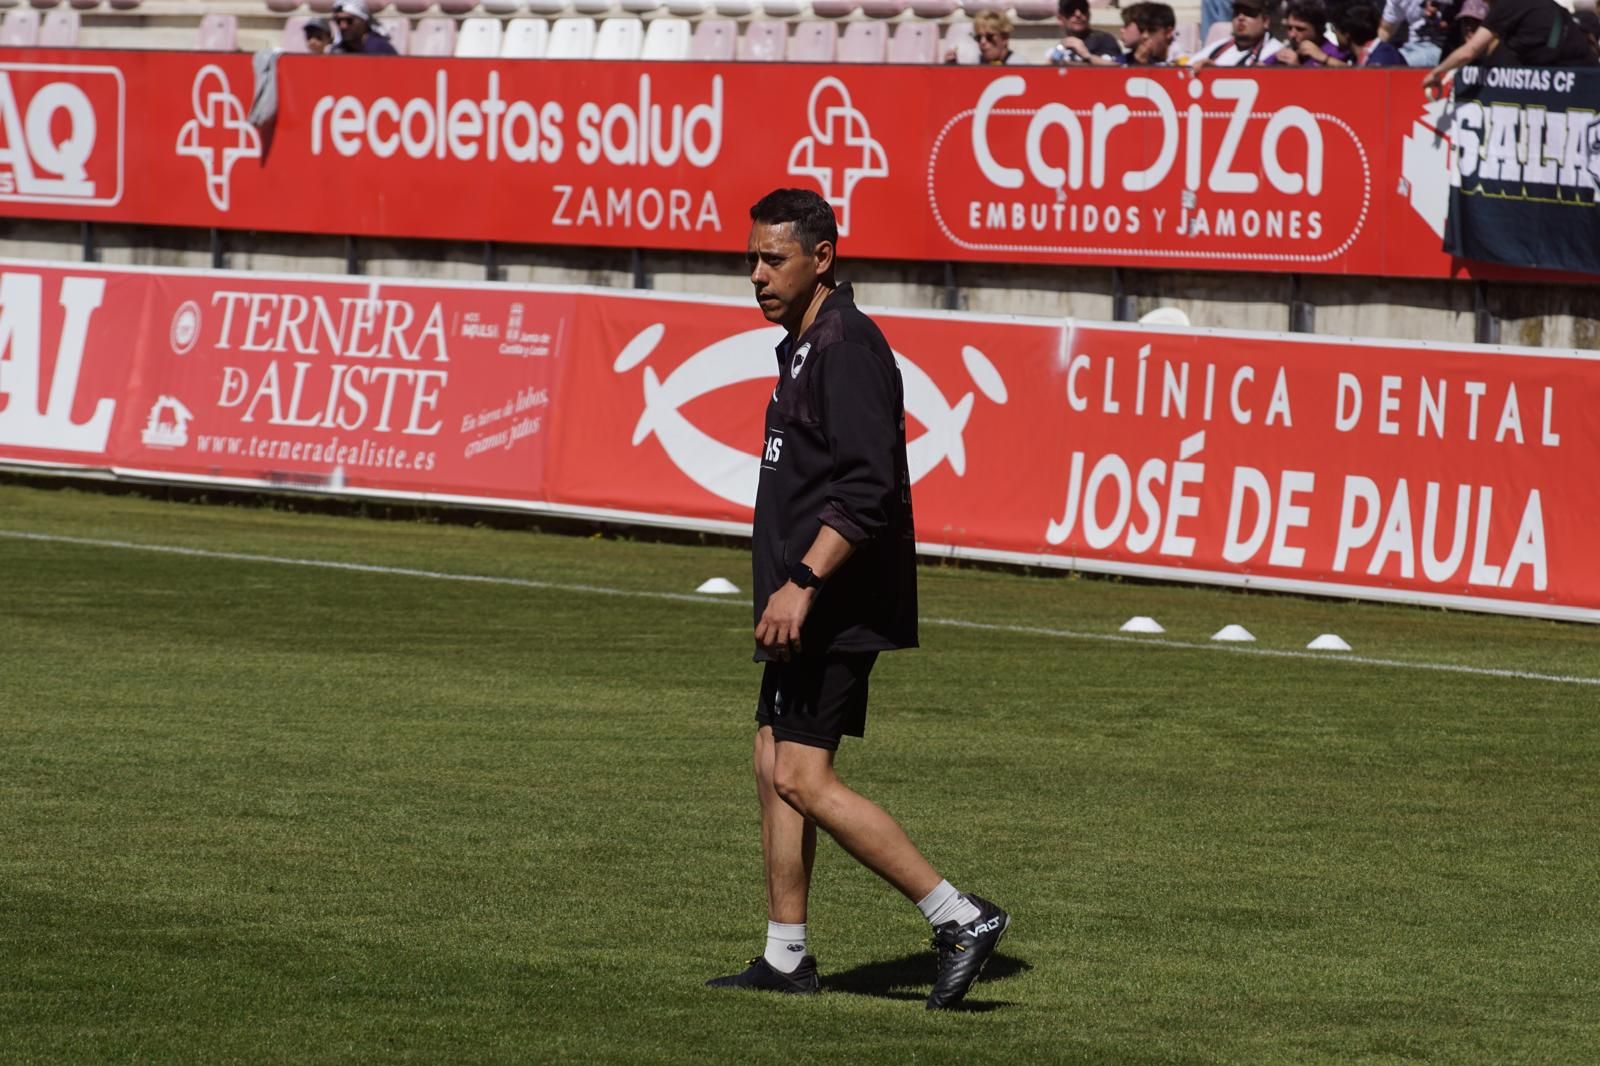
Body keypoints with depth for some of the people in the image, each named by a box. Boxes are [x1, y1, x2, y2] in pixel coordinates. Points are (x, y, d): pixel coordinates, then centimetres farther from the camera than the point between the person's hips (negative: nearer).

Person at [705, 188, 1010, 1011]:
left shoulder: (847, 346, -16)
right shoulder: (802, 347, 17)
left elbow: (867, 489, -25)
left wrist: (801, 584, -29)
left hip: (834, 604, -10)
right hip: (807, 606, 10)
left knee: (803, 779, -12)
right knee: (775, 769, 11)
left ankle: (960, 918, -11)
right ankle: (785, 958, 16)